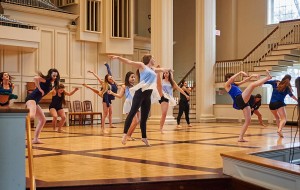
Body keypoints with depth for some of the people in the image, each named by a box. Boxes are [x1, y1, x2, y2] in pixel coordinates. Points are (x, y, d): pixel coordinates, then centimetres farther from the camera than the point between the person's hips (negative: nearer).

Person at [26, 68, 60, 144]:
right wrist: (40, 89, -16)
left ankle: (35, 139, 14)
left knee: (42, 120, 13)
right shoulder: (46, 80, -7)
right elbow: (35, 78, -24)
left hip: (36, 101, 10)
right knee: (31, 116, -34)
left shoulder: (52, 83, 16)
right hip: (31, 98, -10)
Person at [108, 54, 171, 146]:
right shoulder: (142, 65, 7)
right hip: (140, 92, -7)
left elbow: (162, 69, 47)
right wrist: (118, 57, -15)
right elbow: (129, 62, -3)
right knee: (132, 113, -14)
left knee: (144, 117, 10)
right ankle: (125, 134, -19)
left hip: (148, 95, 7)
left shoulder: (153, 69, 27)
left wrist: (168, 69, 64)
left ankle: (144, 137, 17)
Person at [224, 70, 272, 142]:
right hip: (240, 100, -9)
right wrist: (240, 73, -18)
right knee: (252, 84, -16)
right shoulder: (227, 85, 9)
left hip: (244, 102, 9)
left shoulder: (235, 84, 32)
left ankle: (240, 138, 3)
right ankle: (268, 77, -5)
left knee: (248, 121, 2)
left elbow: (244, 81, 28)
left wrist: (252, 76, 12)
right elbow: (231, 79, -12)